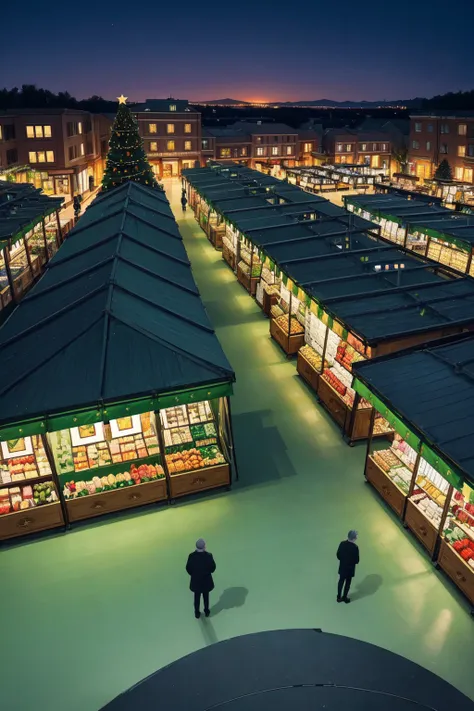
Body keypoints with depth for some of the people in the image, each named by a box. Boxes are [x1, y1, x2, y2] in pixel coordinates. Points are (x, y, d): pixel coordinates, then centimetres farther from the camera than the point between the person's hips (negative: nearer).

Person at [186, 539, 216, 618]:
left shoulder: (192, 556, -28)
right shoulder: (208, 556, -29)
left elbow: (188, 568, -14)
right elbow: (213, 567, -14)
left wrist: (193, 574, 7)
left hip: (195, 580, 0)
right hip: (206, 579, 0)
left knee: (197, 597, 24)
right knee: (206, 596, 26)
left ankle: (197, 613, 41)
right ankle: (206, 611, 44)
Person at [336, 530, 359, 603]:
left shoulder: (342, 543, -13)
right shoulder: (355, 547, -26)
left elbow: (338, 555, -4)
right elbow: (356, 560, -18)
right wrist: (352, 562, 3)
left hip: (342, 567, 4)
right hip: (350, 568, -4)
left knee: (341, 581, 20)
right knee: (348, 583, 17)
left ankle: (339, 597, 31)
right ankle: (344, 598, 31)